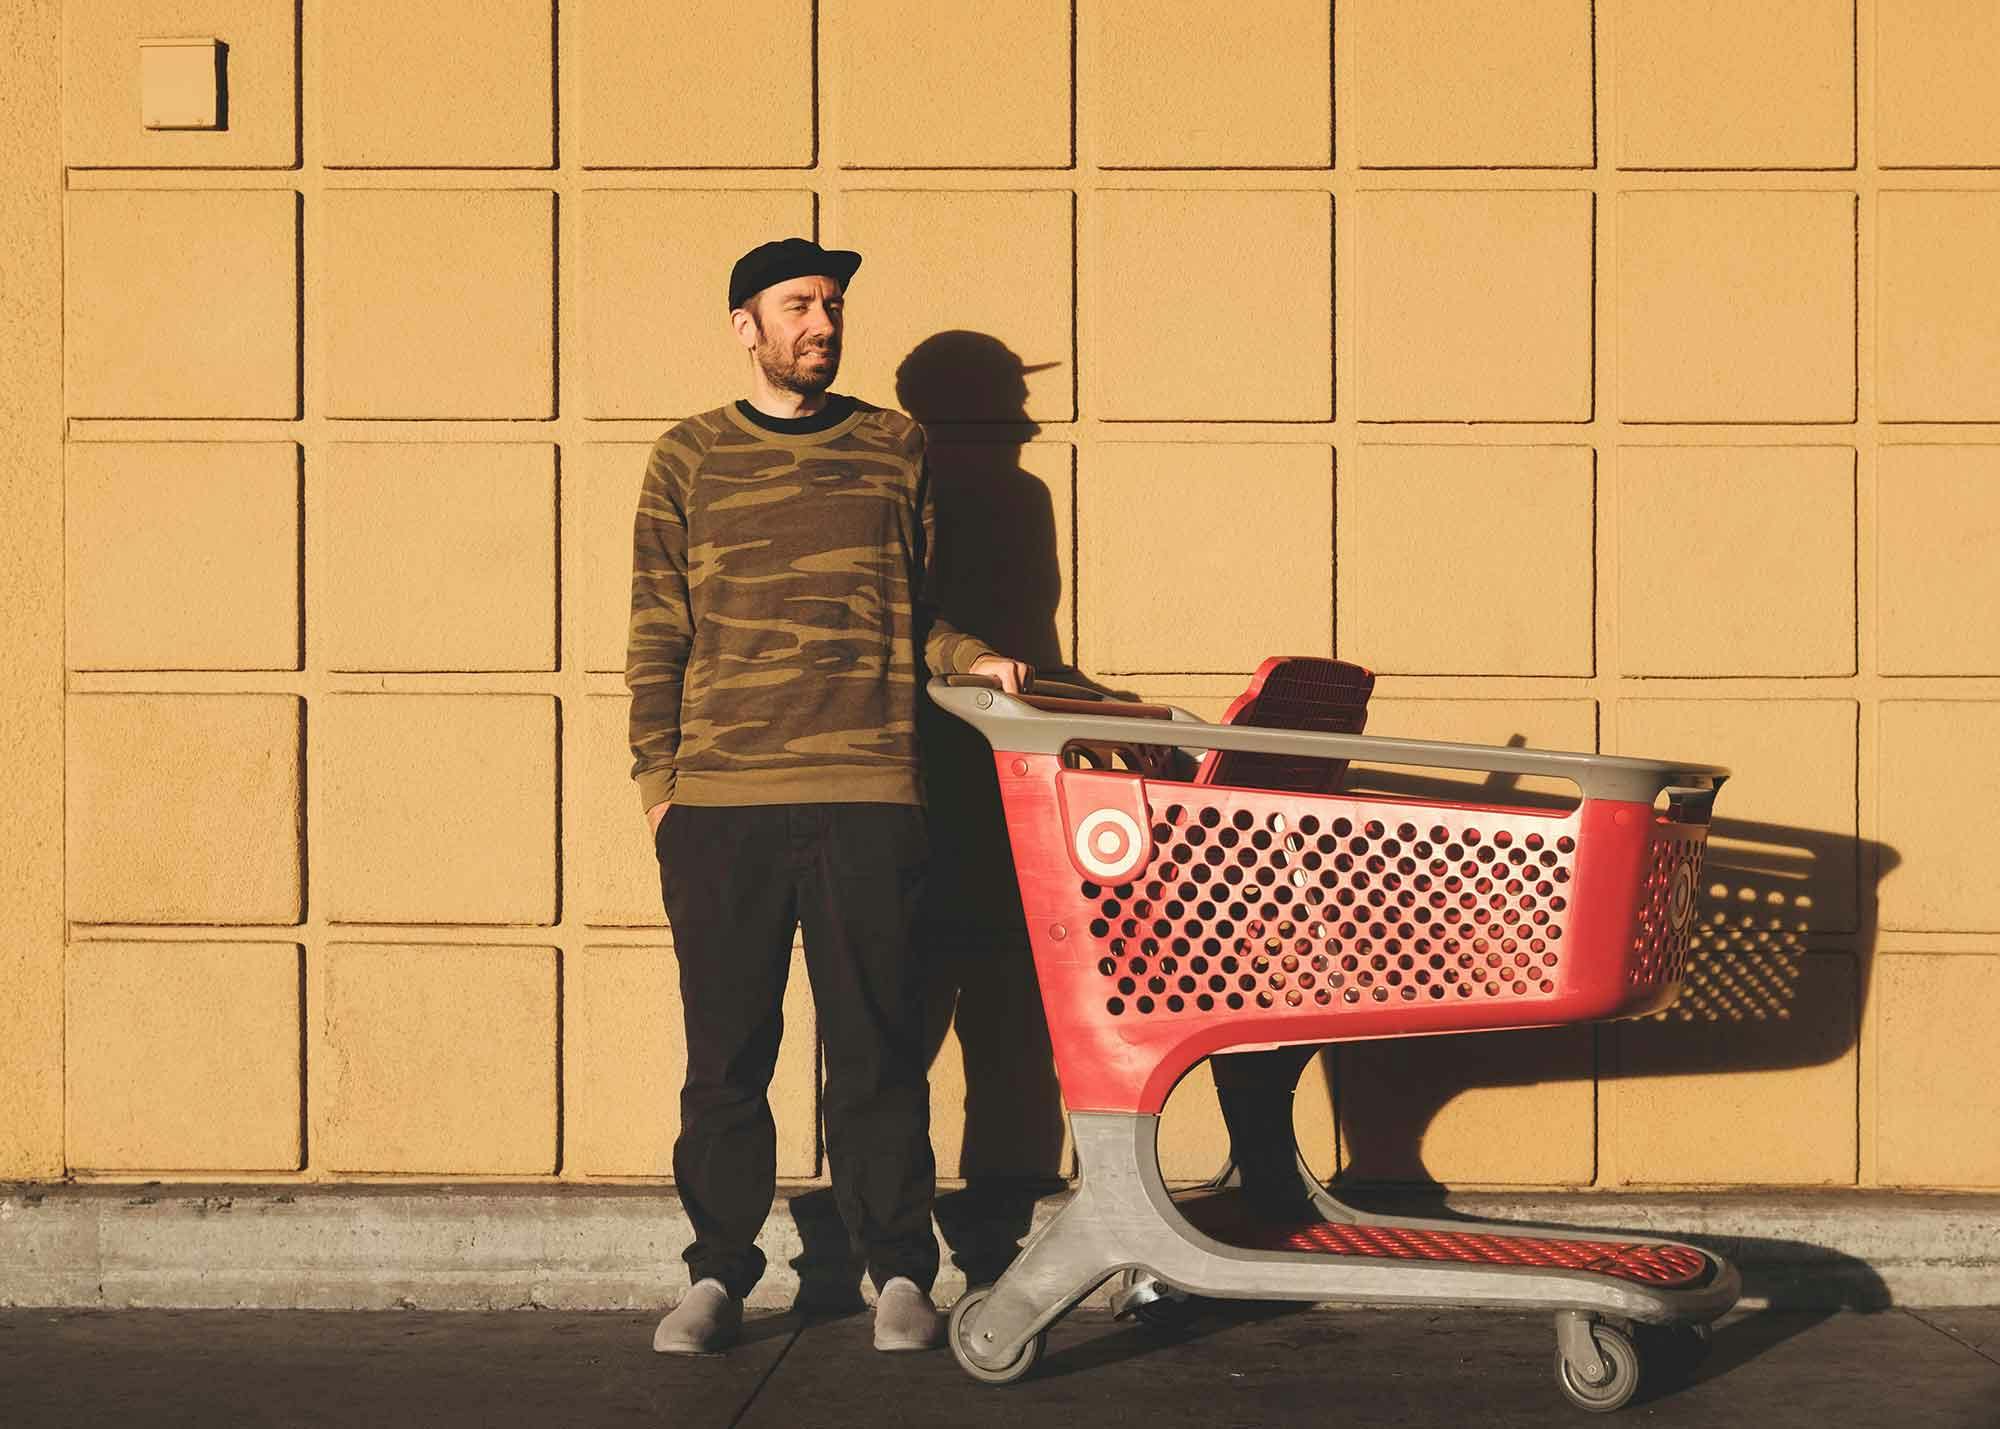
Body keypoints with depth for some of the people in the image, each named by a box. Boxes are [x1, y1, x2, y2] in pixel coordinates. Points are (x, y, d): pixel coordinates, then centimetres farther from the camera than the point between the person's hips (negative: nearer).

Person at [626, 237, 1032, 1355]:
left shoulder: (895, 449, 14)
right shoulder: (689, 459, 11)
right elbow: (658, 633, 9)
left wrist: (972, 659, 1)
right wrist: (660, 779, 2)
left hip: (868, 797, 0)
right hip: (719, 803, 0)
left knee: (878, 1046, 1)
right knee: (726, 1049, 4)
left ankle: (900, 1273, 10)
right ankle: (718, 1276, 14)